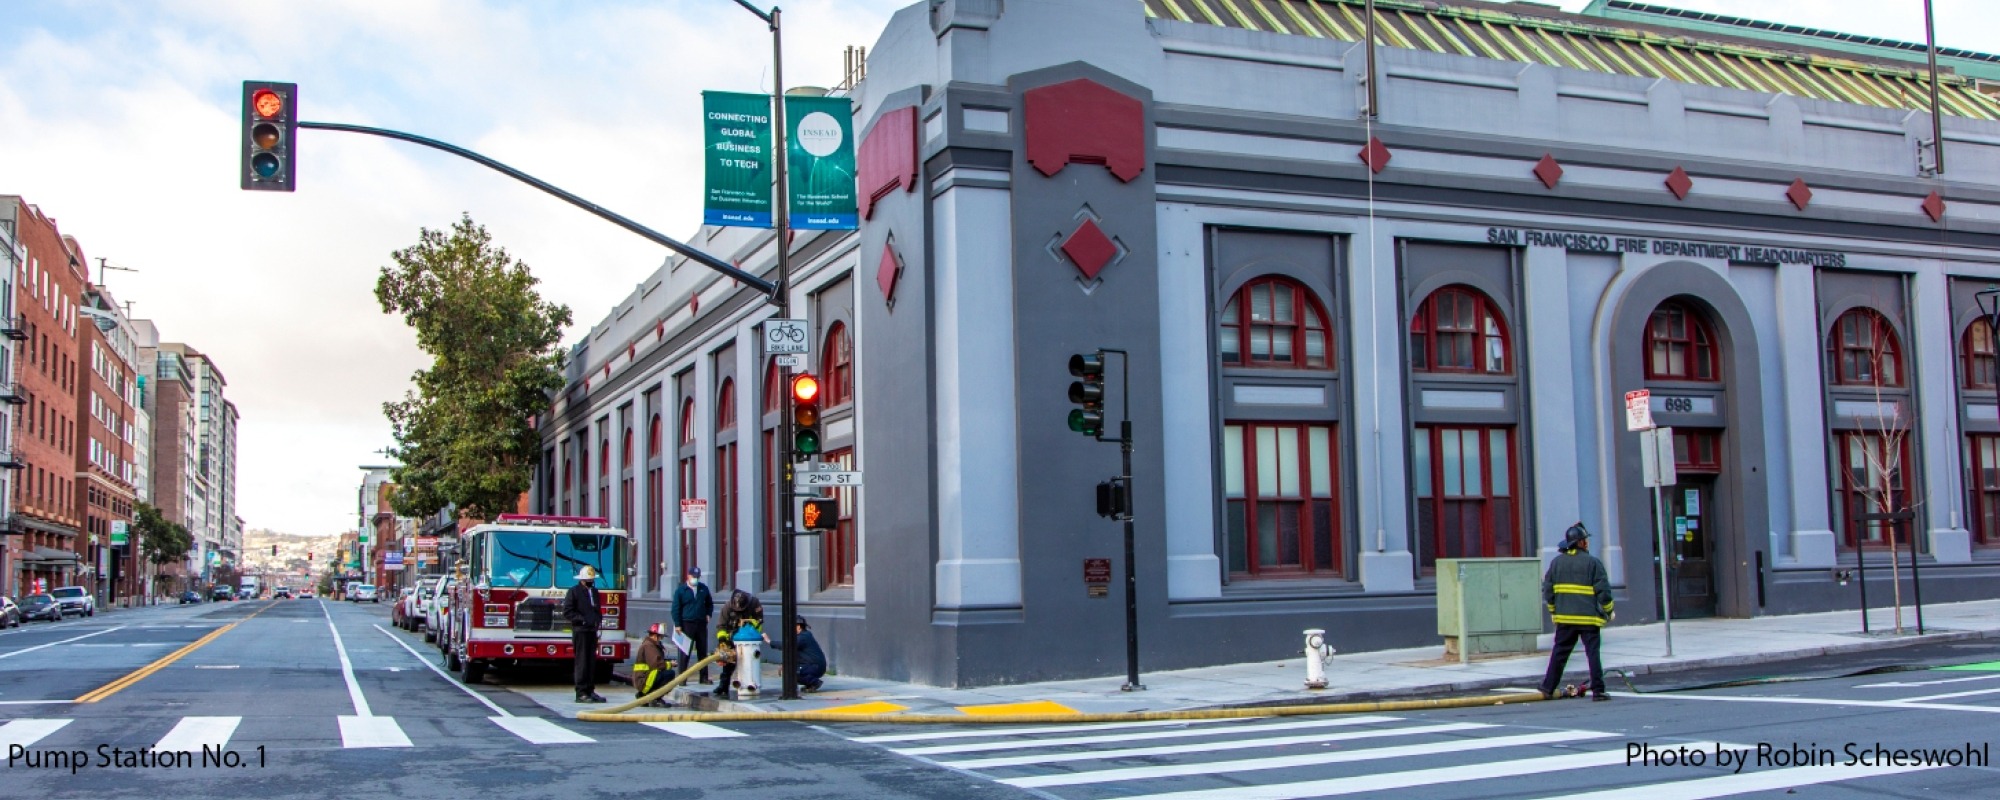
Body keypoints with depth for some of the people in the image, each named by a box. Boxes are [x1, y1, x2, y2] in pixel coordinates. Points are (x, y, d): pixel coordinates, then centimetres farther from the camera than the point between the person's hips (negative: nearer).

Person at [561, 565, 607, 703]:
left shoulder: (594, 591, 17)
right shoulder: (574, 591, -4)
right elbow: (567, 612, -9)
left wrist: (598, 619, 5)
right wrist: (582, 619, -17)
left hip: (592, 630, 7)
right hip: (580, 631, -7)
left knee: (592, 661, 8)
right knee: (582, 662, -7)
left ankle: (590, 690, 13)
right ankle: (581, 693, -5)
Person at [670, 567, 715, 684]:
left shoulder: (703, 588, 9)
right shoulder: (681, 590, -3)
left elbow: (709, 603, 23)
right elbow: (676, 608, -4)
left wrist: (708, 614, 7)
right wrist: (677, 624, -10)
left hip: (701, 624, 4)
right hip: (687, 625, -4)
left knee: (703, 651, 7)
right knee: (685, 653, -3)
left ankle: (704, 677, 13)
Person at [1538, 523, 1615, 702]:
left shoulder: (1556, 562, 5)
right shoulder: (1593, 562, -8)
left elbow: (1547, 590, 8)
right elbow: (1603, 590, -8)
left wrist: (1553, 610, 20)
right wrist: (1608, 610, 6)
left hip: (1564, 617, 4)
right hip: (1589, 617, -4)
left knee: (1559, 653, 11)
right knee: (1593, 653, 1)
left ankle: (1548, 688, 15)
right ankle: (1598, 690, -1)